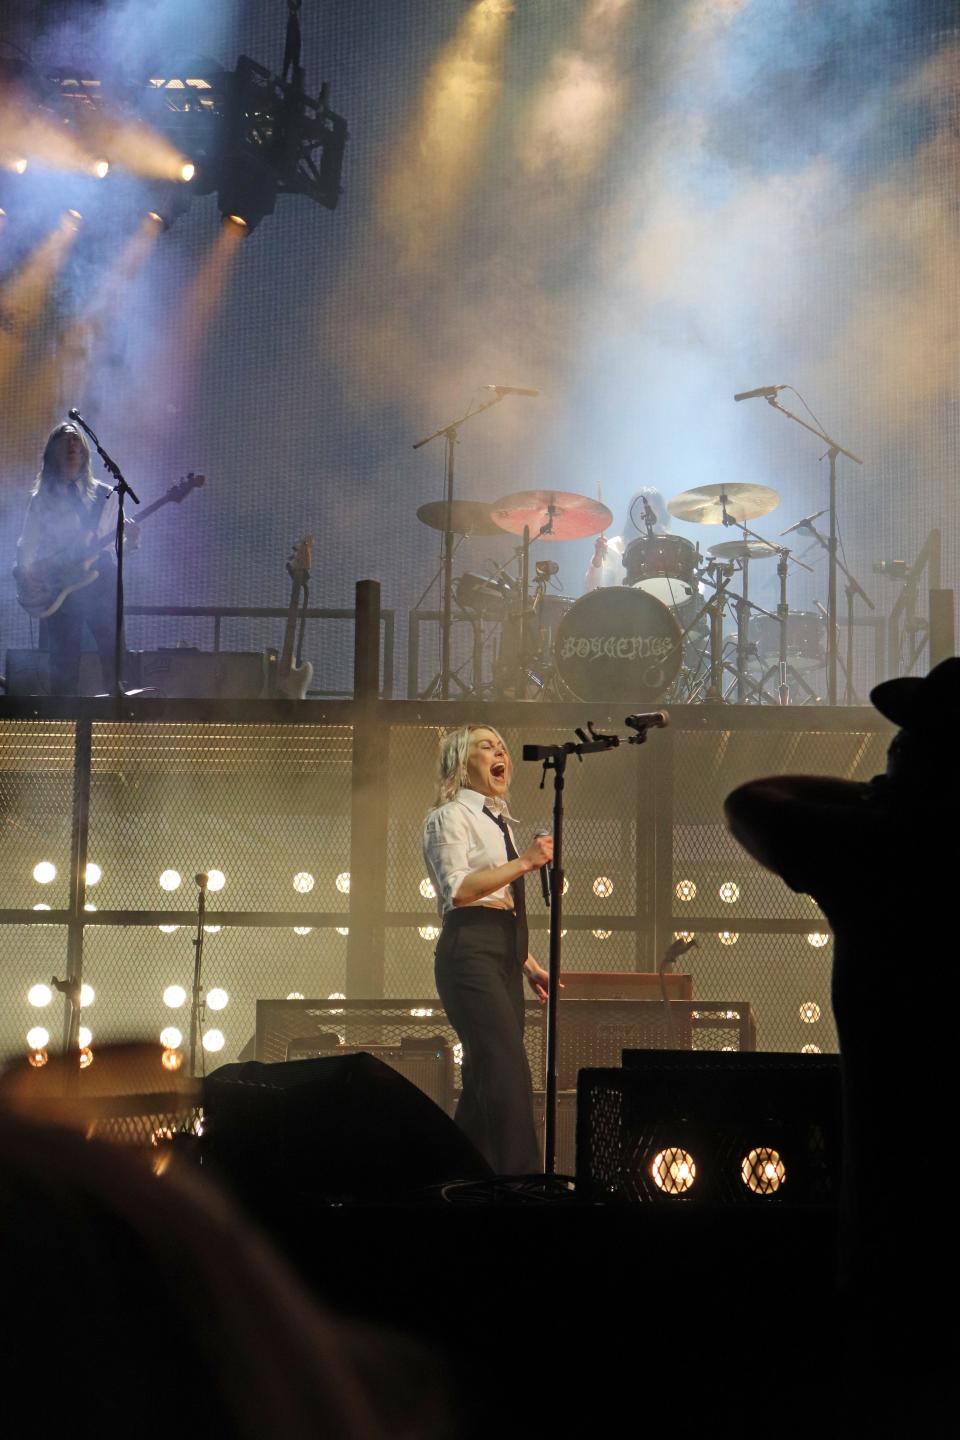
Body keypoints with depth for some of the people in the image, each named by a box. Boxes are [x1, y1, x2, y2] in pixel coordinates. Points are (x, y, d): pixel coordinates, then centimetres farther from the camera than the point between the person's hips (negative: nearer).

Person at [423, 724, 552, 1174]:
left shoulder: (497, 822, 25)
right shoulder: (450, 816, -1)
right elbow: (457, 890, -16)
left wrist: (529, 965, 22)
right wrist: (524, 862, -19)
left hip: (503, 957, 9)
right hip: (470, 951, -9)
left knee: (485, 1082, 5)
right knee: (509, 1072, -19)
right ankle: (519, 1175, -22)